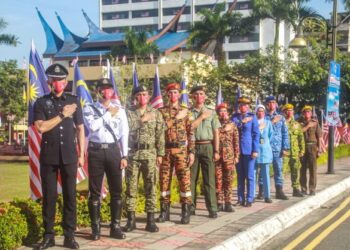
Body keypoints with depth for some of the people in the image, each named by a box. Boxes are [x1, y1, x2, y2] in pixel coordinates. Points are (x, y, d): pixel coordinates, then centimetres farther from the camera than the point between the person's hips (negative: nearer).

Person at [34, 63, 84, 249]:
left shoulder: (74, 101, 8)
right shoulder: (41, 103, 3)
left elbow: (80, 129, 10)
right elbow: (41, 127, -12)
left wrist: (81, 154, 6)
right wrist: (62, 115, -12)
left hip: (69, 156, 1)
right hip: (48, 156, -1)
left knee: (70, 195, 3)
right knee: (49, 196, 3)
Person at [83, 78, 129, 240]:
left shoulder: (119, 109, 8)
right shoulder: (89, 108, 3)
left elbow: (124, 133, 7)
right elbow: (92, 126, -15)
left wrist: (124, 156, 1)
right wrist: (109, 113, -7)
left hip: (113, 150, 2)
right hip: (95, 151, -2)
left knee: (116, 190, 5)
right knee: (95, 191, 4)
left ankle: (115, 227, 14)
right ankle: (95, 228, 12)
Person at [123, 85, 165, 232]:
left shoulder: (156, 113, 8)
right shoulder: (129, 113, 5)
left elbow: (160, 135, 5)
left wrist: (160, 154, 0)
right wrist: (141, 120, -14)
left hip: (150, 154, 0)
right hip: (132, 154, 0)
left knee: (150, 187, 2)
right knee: (131, 187, 2)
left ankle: (150, 220, 7)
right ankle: (131, 219, 9)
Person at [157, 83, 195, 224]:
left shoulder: (185, 112, 6)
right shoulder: (161, 111, 10)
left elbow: (191, 133, 3)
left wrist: (191, 152, -3)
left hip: (181, 151, -1)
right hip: (165, 150, 1)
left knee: (184, 180, -3)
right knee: (164, 181, 4)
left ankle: (186, 212, 3)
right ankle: (165, 211, 13)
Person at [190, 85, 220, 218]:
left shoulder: (211, 112, 8)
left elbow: (216, 133, 6)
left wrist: (216, 151, -1)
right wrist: (202, 117, -7)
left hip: (207, 147, 0)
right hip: (192, 147, 0)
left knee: (209, 179, -1)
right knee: (191, 178, 5)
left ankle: (212, 209, 1)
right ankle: (191, 207, 14)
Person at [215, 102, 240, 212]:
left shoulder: (232, 125, 9)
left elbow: (236, 141, 7)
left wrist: (236, 156, 1)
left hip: (229, 156, 1)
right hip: (217, 156, -1)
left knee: (228, 180, 2)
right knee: (218, 180, 0)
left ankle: (228, 203, 6)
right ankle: (219, 203, 6)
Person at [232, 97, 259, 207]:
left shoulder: (252, 117, 2)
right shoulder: (235, 116, 12)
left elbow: (256, 134, -2)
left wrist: (255, 150, -9)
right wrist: (242, 122, -14)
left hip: (249, 150, -3)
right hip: (237, 150, 3)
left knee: (249, 176, -1)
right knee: (240, 176, 7)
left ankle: (249, 199, 3)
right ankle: (241, 199, 13)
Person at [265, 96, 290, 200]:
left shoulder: (281, 118, 9)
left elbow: (285, 133, 6)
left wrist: (285, 148, -1)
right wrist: (272, 122, -13)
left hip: (277, 148, 2)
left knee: (278, 170, 4)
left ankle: (279, 191, 10)